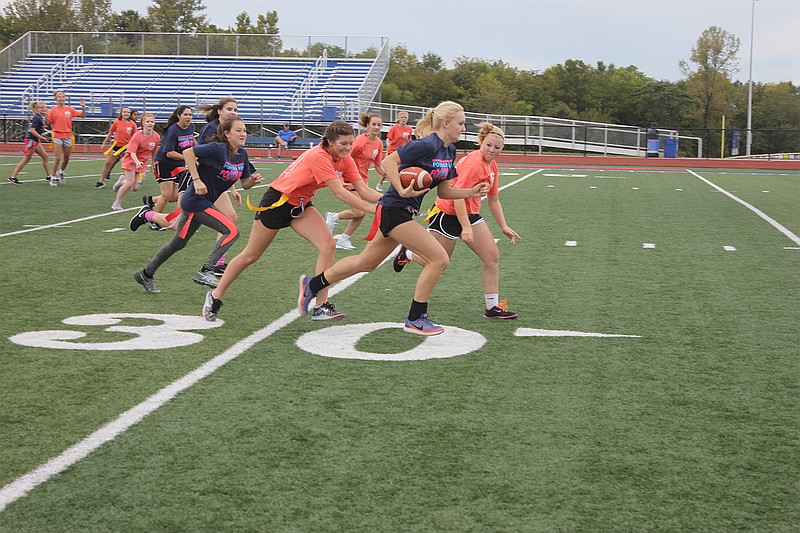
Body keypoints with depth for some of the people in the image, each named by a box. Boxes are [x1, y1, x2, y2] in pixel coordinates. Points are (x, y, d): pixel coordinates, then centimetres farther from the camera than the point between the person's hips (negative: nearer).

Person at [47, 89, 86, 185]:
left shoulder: (69, 109, 7)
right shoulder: (53, 110, -2)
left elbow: (82, 115, 11)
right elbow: (48, 122, -5)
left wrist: (83, 107, -5)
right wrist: (46, 115, -23)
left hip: (68, 136, 4)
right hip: (57, 136, -4)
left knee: (66, 158, 12)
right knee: (57, 158, -9)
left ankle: (61, 171, 39)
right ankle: (53, 177, 3)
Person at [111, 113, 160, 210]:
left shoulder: (156, 137, -8)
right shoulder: (137, 135, -21)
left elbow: (153, 152, 8)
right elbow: (132, 152, -26)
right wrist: (137, 162, -42)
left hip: (142, 162, 5)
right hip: (131, 160, -4)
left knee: (136, 187, 0)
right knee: (130, 182, -15)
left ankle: (123, 181, 35)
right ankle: (116, 203, 2)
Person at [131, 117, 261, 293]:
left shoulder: (242, 154, 4)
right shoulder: (218, 148, -19)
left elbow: (245, 183, 10)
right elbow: (188, 152, -22)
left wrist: (253, 179, -11)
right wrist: (197, 180, -26)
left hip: (204, 202, 9)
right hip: (196, 201, -9)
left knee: (178, 243, 17)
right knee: (232, 231, -19)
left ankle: (146, 274, 31)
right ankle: (205, 272, -15)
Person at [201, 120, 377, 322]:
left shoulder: (345, 160, -6)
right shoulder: (319, 156, -30)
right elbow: (339, 192, -34)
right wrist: (371, 208, -36)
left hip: (301, 204, 7)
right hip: (277, 200, -7)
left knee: (328, 245, -16)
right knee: (250, 256, 6)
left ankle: (321, 307, -13)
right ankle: (216, 296, 27)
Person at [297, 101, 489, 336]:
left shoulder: (449, 150, 10)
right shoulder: (427, 145, -18)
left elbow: (444, 192, 14)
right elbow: (389, 161, -21)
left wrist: (471, 192, 1)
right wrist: (402, 191, -27)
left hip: (403, 211, 10)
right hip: (394, 210, -10)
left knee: (366, 263, 19)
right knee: (439, 258, -11)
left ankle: (312, 285, 34)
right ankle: (415, 319, 0)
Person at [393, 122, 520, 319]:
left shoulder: (492, 166, 6)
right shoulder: (474, 161, -22)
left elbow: (493, 200, 18)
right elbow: (457, 194, -27)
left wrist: (504, 227, 14)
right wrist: (466, 228, -28)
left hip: (470, 214, 9)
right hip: (449, 214, -9)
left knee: (493, 257, 0)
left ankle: (492, 306, 6)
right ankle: (408, 253, 34)